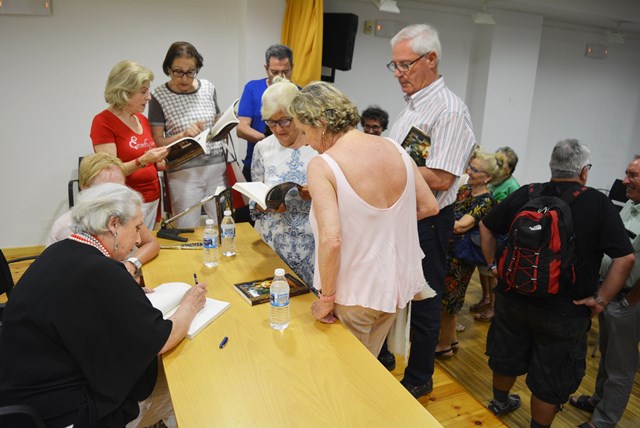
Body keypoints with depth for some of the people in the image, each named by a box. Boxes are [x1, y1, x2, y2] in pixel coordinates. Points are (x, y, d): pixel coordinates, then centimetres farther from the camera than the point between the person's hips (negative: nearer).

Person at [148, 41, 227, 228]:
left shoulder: (208, 88, 8)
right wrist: (183, 135, -17)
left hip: (217, 166, 4)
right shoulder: (159, 96, -3)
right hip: (183, 172, -3)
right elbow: (157, 141, -2)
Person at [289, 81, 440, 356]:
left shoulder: (322, 165, -21)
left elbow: (331, 240, -29)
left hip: (355, 294, -6)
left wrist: (326, 298, -16)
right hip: (398, 284, 6)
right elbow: (429, 206, 4)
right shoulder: (394, 148, -3)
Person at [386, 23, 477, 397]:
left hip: (426, 223, -9)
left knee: (422, 303, 8)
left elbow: (439, 180, -25)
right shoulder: (413, 106, 12)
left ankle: (419, 380, 29)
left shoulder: (450, 110, -18)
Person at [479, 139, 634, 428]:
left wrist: (493, 264, 7)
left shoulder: (525, 194, -5)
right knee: (551, 378, 15)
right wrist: (600, 299, -11)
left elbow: (486, 226, 3)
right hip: (564, 312, -4)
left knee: (507, 355, 24)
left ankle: (500, 402, 47)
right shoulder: (598, 204, -14)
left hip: (512, 298, 4)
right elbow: (625, 258, -18)